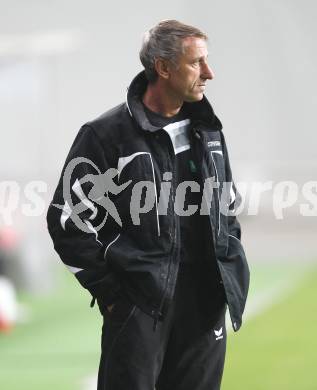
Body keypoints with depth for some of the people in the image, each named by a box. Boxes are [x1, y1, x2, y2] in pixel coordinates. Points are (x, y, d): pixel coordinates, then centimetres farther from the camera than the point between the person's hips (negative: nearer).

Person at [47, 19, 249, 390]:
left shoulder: (207, 131, 11)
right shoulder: (107, 135, -8)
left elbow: (228, 206, 22)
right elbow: (69, 218, -7)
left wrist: (231, 274, 12)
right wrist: (109, 292, -8)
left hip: (206, 303, 5)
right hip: (139, 303, -5)